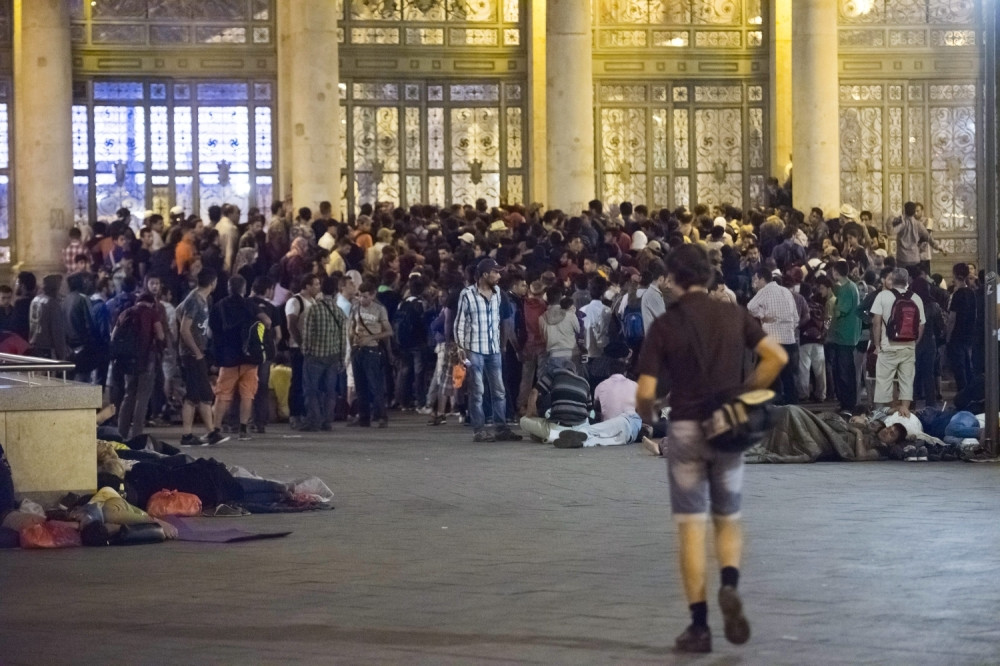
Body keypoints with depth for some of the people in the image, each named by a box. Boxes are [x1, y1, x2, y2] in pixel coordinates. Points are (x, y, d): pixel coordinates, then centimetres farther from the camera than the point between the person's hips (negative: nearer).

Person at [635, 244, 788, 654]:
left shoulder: (664, 325, -6)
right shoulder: (733, 316, 2)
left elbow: (646, 393, -10)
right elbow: (777, 357, -5)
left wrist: (646, 417, 11)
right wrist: (746, 395, 7)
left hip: (686, 429, -2)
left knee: (691, 528, 3)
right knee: (728, 521, 16)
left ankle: (699, 626, 1)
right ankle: (730, 587, -13)